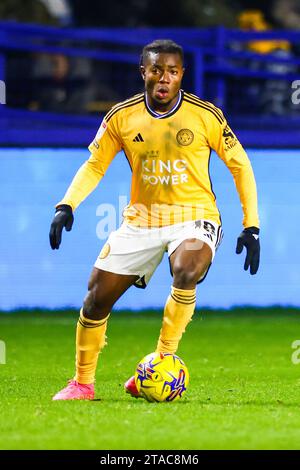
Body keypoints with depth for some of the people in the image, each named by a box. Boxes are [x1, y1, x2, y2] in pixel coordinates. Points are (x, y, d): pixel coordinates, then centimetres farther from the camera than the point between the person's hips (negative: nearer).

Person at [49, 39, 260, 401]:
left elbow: (240, 166, 0)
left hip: (194, 217, -3)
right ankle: (82, 383, 17)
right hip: (141, 218, 3)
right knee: (97, 298, -2)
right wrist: (66, 206, -10)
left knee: (186, 273, -34)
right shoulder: (122, 117, -3)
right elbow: (94, 166, 7)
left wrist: (251, 226, -5)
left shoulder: (206, 116, -9)